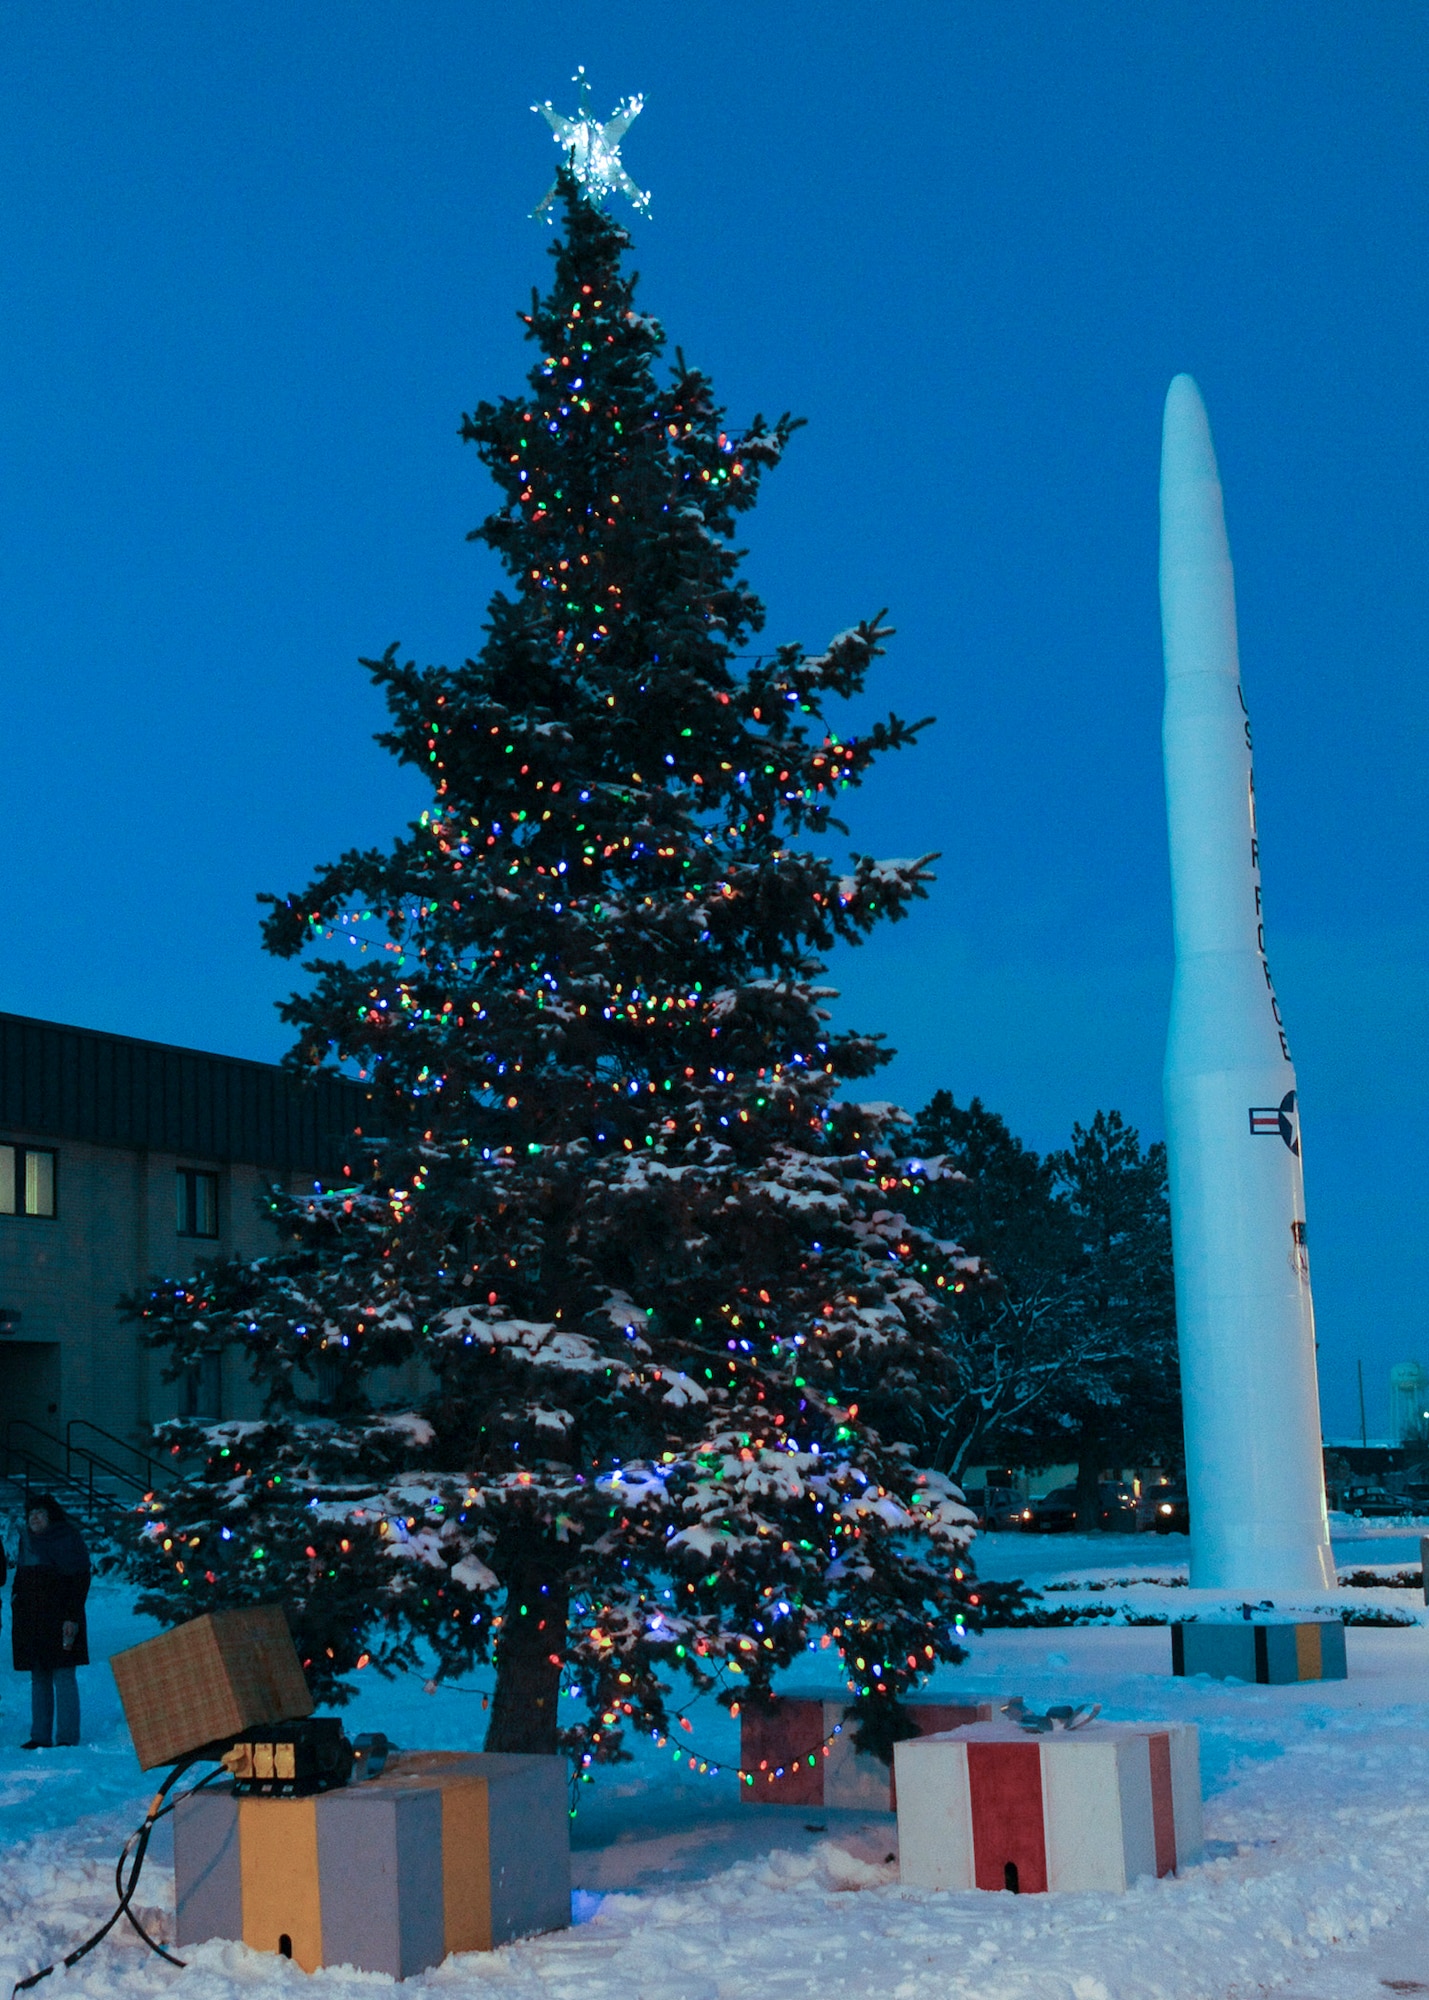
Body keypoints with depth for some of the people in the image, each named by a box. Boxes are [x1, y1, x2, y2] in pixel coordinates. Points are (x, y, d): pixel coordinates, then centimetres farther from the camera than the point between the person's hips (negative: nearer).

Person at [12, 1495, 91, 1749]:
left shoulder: (67, 1538, -5)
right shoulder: (27, 1540, 14)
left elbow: (80, 1581, -9)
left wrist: (72, 1617, -16)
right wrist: (16, 1601, 7)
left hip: (59, 1619, -6)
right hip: (29, 1620, 6)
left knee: (63, 1676, -6)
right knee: (38, 1679, 8)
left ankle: (67, 1736, -4)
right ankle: (40, 1736, 12)